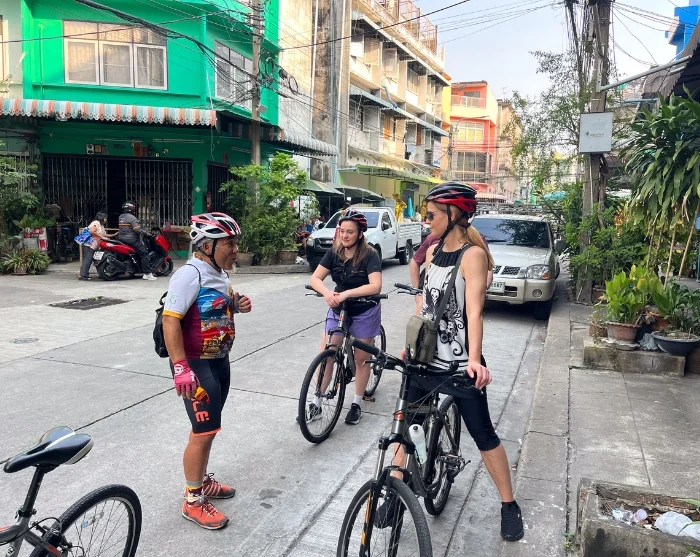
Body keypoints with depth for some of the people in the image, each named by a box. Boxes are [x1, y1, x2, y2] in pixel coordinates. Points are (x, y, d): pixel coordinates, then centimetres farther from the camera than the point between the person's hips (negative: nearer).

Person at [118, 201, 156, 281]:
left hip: (122, 239, 9)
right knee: (144, 253, -11)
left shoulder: (120, 217, 12)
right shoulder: (132, 217, -14)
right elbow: (137, 229, -22)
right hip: (132, 240, -9)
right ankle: (147, 273, -19)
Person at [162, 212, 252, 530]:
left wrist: (237, 306, 0)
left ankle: (202, 481, 37)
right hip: (196, 365, -9)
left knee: (209, 428, 20)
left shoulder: (220, 274, 8)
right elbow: (170, 320, -26)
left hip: (219, 361, 9)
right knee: (204, 430, -4)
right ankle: (193, 501, 12)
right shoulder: (190, 274, -20)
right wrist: (180, 367, -31)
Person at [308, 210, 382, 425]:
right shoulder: (334, 253, -6)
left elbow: (376, 286, -30)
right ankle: (317, 403, 10)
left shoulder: (369, 255, -18)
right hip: (338, 310, 4)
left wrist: (347, 293, -38)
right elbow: (315, 278, -9)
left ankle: (357, 404, 23)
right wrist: (327, 293, -29)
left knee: (361, 358, 7)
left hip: (364, 312, -3)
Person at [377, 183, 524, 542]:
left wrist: (474, 360, -39)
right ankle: (395, 493, 28)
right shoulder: (433, 251, 5)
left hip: (461, 366, -6)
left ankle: (509, 505, 27)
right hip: (425, 358, 6)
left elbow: (474, 310, -27)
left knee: (484, 436, 7)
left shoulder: (473, 254, -15)